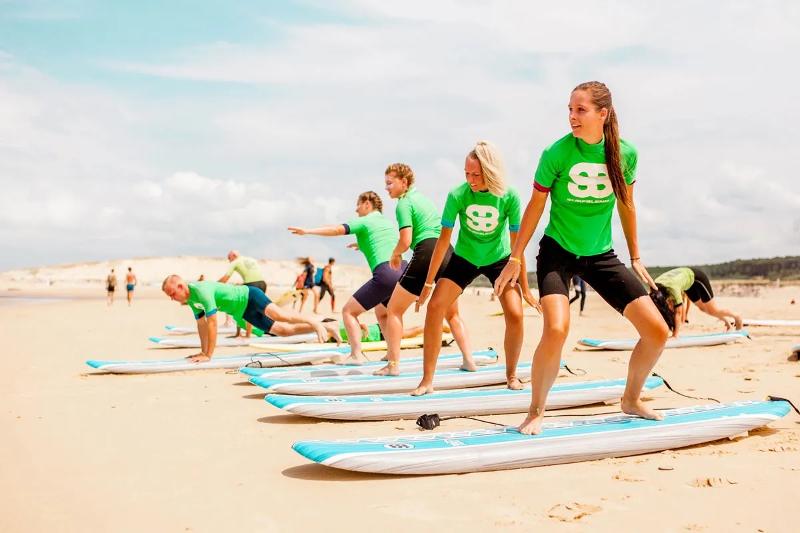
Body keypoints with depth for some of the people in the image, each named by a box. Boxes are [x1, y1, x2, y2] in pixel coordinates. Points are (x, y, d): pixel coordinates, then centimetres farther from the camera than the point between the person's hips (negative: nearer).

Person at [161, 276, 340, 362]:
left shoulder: (200, 290, -29)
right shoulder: (191, 299, -2)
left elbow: (212, 323, -30)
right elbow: (201, 323, 8)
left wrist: (208, 355, -25)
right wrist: (203, 352, 8)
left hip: (249, 297, -8)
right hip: (243, 312, 8)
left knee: (278, 315, -33)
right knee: (282, 330, 7)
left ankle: (317, 324, -19)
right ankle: (327, 328, 12)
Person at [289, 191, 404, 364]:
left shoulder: (364, 222, 6)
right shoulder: (391, 223, 25)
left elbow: (337, 229, -10)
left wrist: (307, 231, -16)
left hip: (385, 274, -7)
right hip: (404, 272, 7)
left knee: (348, 311, 6)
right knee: (381, 312, 31)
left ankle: (356, 355, -6)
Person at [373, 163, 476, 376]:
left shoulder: (404, 204, -2)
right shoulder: (422, 197, 23)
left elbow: (406, 241, -12)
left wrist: (395, 254, 9)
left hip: (426, 254, -8)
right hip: (448, 252, 8)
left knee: (393, 310, 6)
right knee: (452, 314, 23)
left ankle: (393, 364, 2)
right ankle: (469, 360, 16)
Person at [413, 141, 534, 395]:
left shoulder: (509, 197, -24)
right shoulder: (457, 195, -24)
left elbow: (517, 244, -16)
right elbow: (444, 239, -16)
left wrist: (525, 287, -12)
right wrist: (428, 283, -13)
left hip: (499, 259, -1)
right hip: (464, 259, 1)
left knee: (515, 314, -16)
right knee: (434, 307, -13)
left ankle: (511, 374, 10)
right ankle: (427, 380, -4)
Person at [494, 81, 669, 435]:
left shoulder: (625, 153, -5)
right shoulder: (557, 153, -14)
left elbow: (626, 205, 10)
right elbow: (535, 206, -4)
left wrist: (635, 257, 15)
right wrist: (515, 259, 0)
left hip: (600, 254, 4)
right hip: (557, 251, -4)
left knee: (657, 331, -2)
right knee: (556, 329, -28)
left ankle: (631, 399, 24)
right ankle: (536, 411, -4)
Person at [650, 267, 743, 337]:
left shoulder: (672, 287, -43)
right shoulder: (654, 289, -28)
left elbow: (678, 312, -39)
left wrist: (675, 335, -38)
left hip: (696, 277, -5)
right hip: (686, 277, 5)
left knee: (712, 310, 4)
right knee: (702, 308, 17)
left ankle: (736, 316, 28)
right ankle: (725, 320, 39)